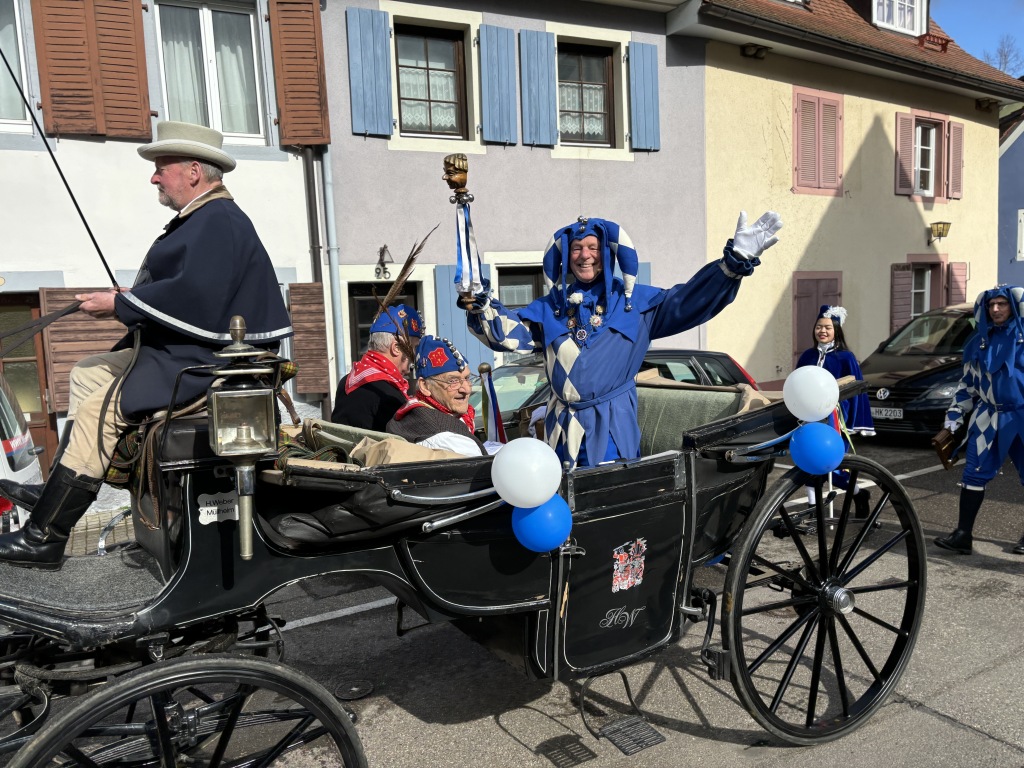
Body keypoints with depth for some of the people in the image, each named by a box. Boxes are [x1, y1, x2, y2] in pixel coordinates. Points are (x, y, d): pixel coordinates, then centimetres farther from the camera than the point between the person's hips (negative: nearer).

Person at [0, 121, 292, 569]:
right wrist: (123, 300, 3)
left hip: (198, 361, -12)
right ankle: (57, 488, 18)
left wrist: (120, 305, -18)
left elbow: (193, 296, -28)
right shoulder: (199, 219, 18)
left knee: (100, 410, -20)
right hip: (171, 350, 12)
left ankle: (45, 537, -13)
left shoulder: (218, 222, -16)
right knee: (85, 375, 17)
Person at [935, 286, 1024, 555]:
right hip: (989, 418, 3)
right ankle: (963, 535, 3)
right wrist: (954, 415, 9)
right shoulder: (978, 342, 8)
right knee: (974, 474, -1)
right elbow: (967, 383, 14)